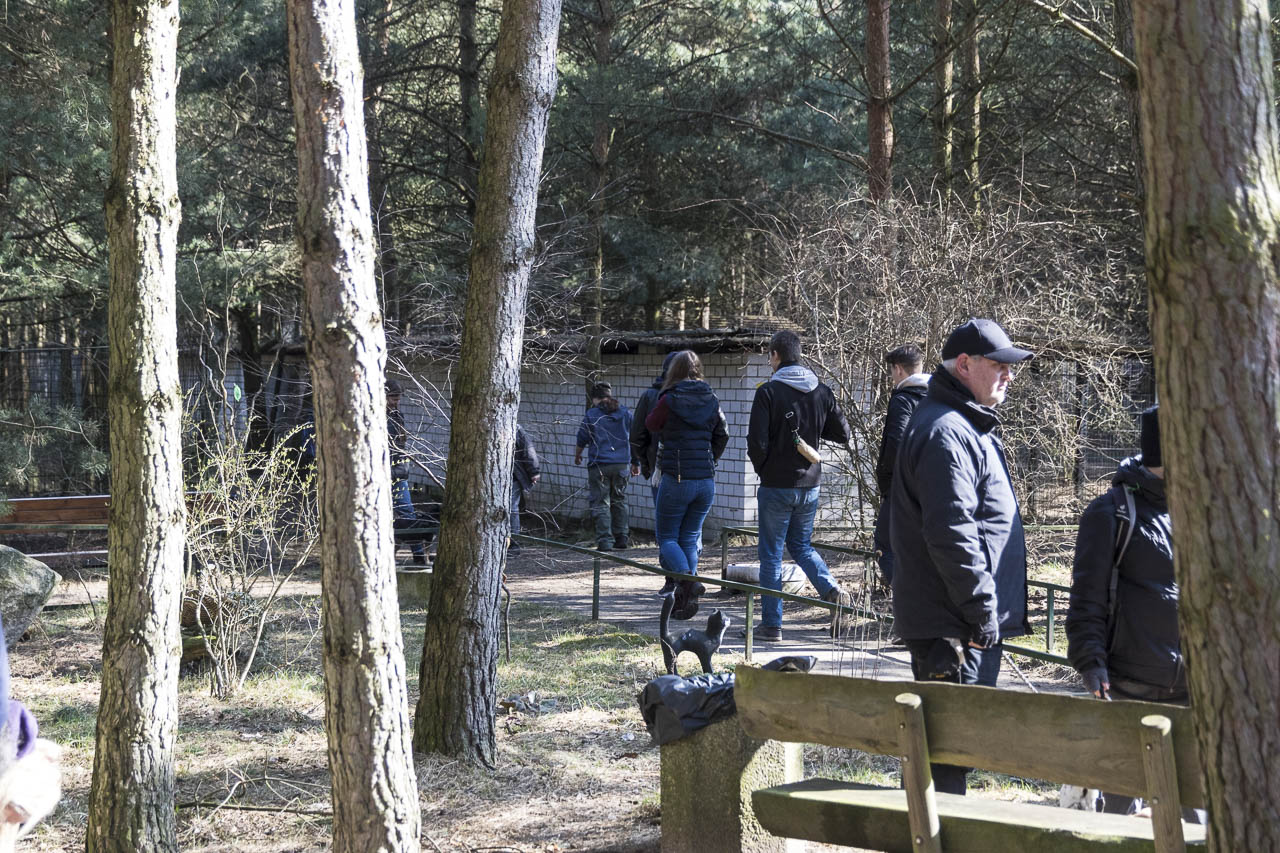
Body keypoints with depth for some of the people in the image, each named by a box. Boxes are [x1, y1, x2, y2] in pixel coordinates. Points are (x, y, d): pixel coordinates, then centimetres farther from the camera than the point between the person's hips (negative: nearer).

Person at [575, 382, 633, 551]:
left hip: (599, 464, -4)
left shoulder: (591, 414, -4)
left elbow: (582, 439, 3)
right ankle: (622, 539, 15)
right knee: (619, 501, 16)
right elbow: (634, 438, 11)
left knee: (600, 504, 0)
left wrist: (577, 455, 23)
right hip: (622, 463, 4)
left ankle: (605, 541, -8)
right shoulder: (624, 413, 6)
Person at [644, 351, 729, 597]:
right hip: (706, 481, 5)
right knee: (690, 538, 14)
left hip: (676, 479, -5)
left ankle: (686, 577, -20)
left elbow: (651, 425, 7)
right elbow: (722, 434, 14)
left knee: (666, 537, 6)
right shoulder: (711, 401, 5)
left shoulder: (669, 400, -9)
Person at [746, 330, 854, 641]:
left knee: (771, 554, 4)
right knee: (801, 545, 20)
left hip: (776, 485, -5)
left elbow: (757, 441, -16)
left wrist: (762, 469, 3)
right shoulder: (821, 391, 3)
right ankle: (833, 591, -4)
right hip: (810, 484, 5)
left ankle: (772, 624, 6)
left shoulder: (768, 392, -13)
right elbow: (842, 434, 8)